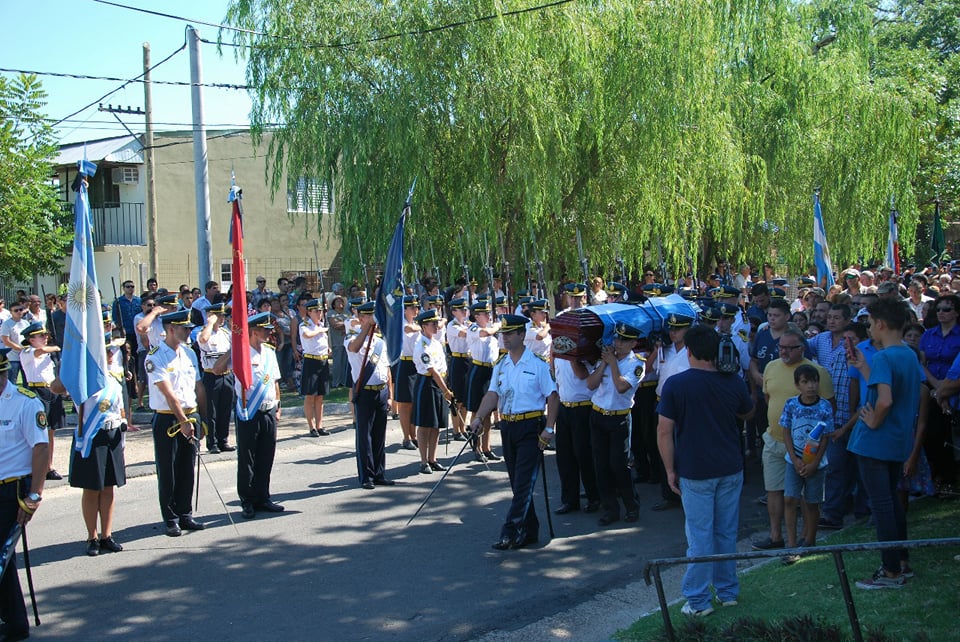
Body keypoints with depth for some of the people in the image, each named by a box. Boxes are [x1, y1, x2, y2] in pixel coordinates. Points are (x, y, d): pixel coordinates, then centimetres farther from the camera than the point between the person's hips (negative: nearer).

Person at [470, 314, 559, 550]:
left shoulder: (537, 364, -5)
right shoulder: (500, 366, 10)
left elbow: (552, 396, -5)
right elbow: (493, 394, 3)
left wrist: (549, 428, -13)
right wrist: (479, 417, -13)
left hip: (531, 427, -6)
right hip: (507, 426, 6)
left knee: (523, 483, -10)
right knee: (518, 483, 11)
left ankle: (510, 532, -13)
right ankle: (530, 531, 20)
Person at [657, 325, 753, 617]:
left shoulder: (676, 385, -12)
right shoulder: (733, 382, -2)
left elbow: (664, 431, -11)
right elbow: (747, 414, 17)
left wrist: (670, 470, -3)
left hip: (695, 472, -3)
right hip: (730, 469, 4)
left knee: (700, 536, 2)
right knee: (727, 532, 14)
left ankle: (698, 601, 7)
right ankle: (728, 591, 25)